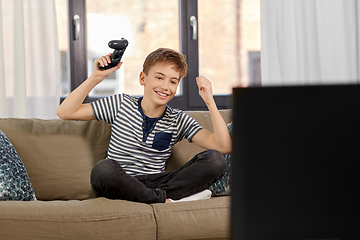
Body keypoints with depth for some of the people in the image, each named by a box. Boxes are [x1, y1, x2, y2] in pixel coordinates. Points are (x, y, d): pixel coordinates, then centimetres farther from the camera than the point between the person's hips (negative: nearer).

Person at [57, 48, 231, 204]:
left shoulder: (178, 120, 7)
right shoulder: (121, 105, 4)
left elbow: (224, 147, -4)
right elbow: (65, 112, 0)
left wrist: (210, 102, -11)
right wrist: (96, 78, -6)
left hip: (156, 184, 2)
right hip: (120, 185, -2)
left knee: (214, 159, -17)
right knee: (104, 168, -39)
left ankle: (158, 197, -26)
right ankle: (165, 199, -24)